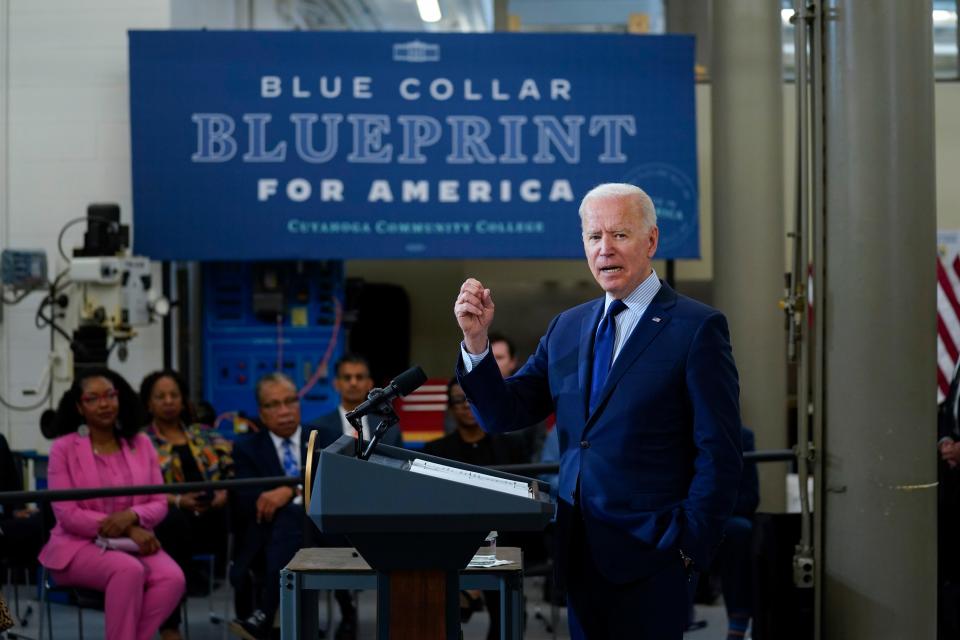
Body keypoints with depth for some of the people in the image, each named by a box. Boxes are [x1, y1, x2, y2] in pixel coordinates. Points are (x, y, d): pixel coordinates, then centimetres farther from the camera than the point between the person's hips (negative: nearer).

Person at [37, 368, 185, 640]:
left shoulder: (141, 444, 8)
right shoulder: (63, 448, -3)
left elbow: (159, 504, 6)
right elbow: (67, 514, -9)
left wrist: (131, 516, -19)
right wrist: (129, 530, -17)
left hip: (134, 543, 4)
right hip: (80, 545, -4)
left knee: (173, 578, -27)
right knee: (129, 570, -35)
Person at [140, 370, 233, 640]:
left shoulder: (205, 435, 24)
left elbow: (232, 472, 14)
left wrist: (225, 493, -8)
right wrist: (178, 500, -16)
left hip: (212, 516, 3)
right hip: (172, 517, -3)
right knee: (174, 521, -41)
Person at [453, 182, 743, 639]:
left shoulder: (697, 328, -6)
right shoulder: (566, 328, 11)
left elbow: (720, 456, -8)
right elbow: (502, 415, 8)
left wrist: (688, 547, -11)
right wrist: (476, 338, -6)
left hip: (649, 557, -5)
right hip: (580, 552, 5)